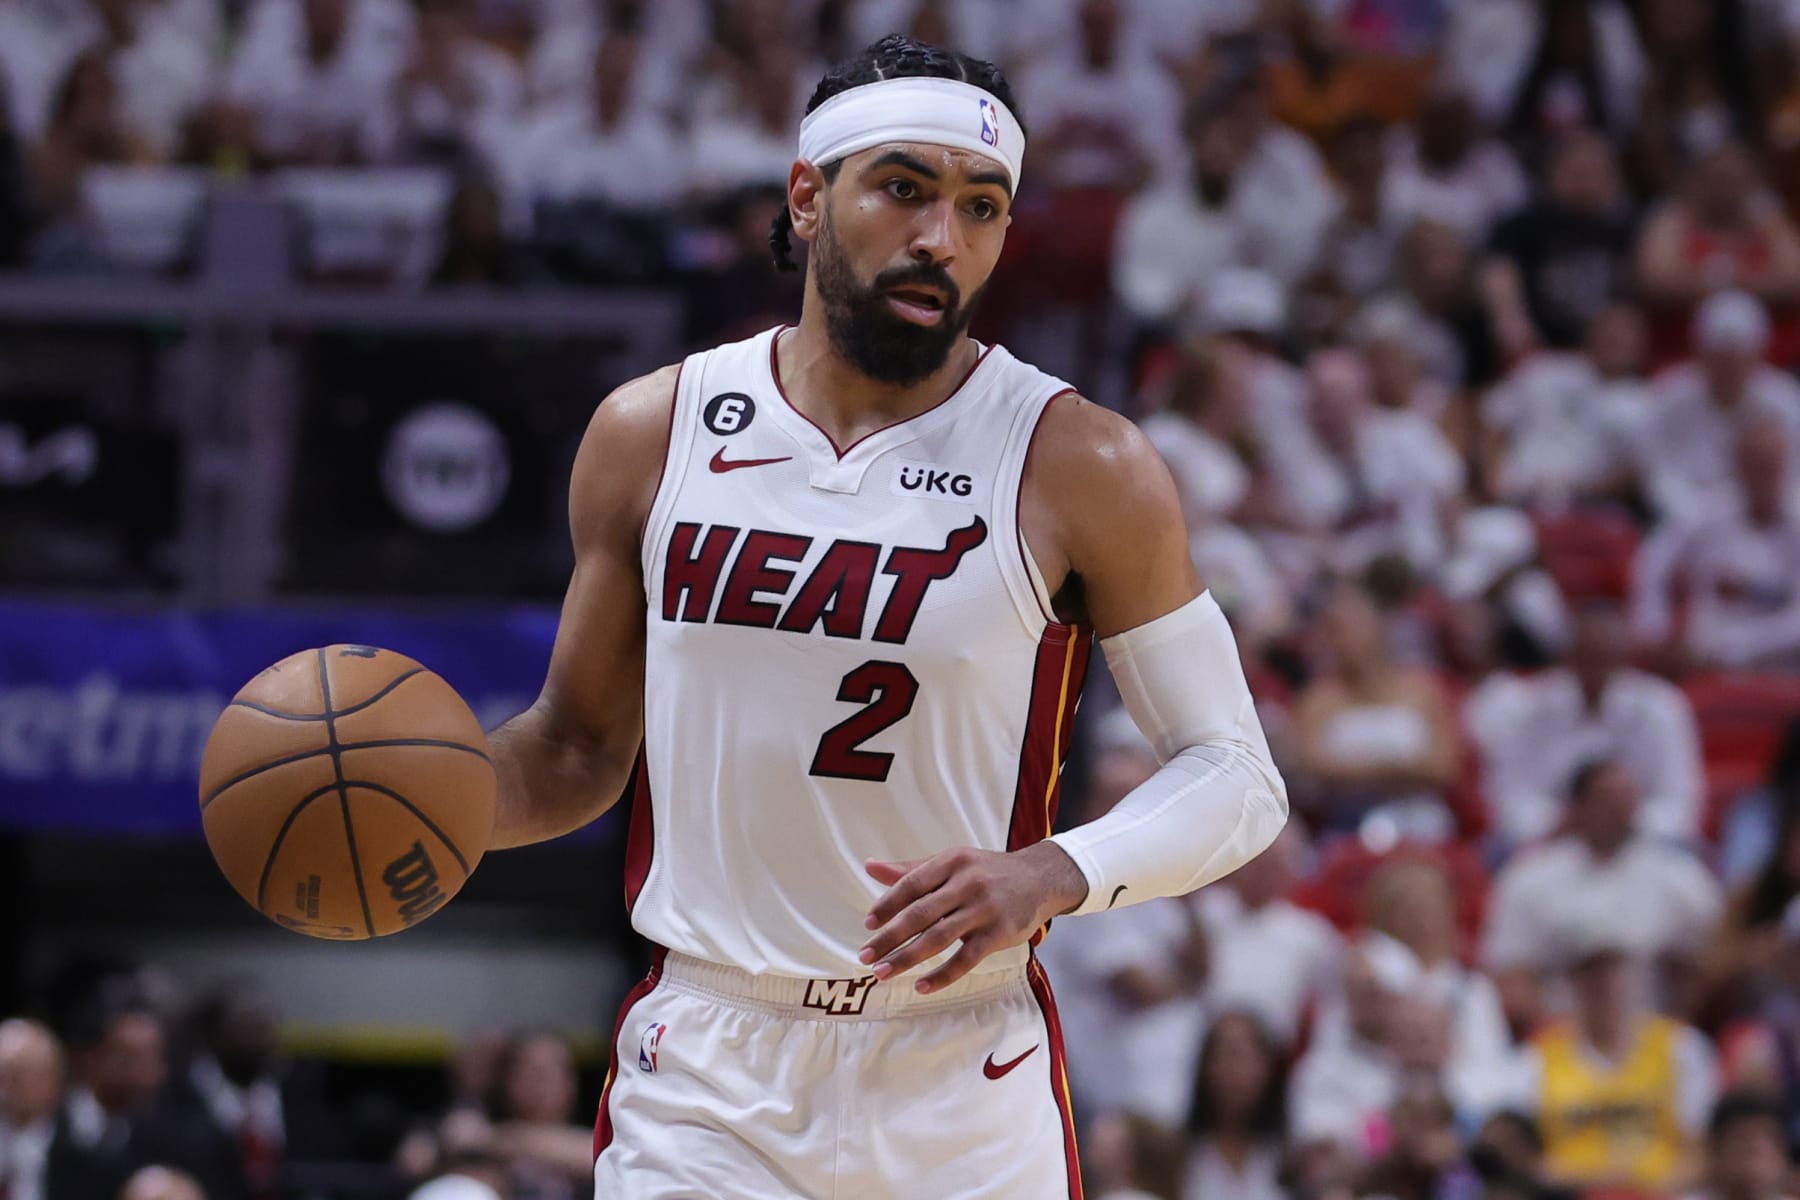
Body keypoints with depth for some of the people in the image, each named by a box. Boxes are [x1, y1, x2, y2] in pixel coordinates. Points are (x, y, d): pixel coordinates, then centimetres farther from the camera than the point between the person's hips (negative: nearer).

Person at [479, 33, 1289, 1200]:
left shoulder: (1083, 468, -5)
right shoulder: (652, 435, 3)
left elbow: (1237, 777, -4)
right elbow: (584, 744, 14)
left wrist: (1051, 876, -22)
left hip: (964, 1097, -1)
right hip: (703, 1085, 1)